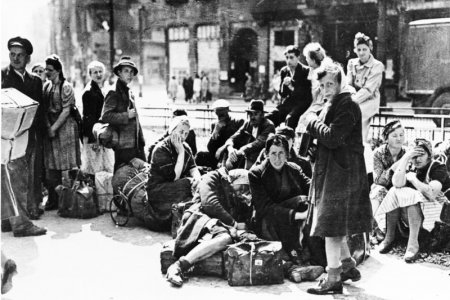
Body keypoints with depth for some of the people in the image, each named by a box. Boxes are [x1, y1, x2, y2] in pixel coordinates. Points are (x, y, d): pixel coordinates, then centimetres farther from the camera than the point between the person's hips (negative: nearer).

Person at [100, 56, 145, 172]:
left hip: (135, 143, 9)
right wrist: (126, 115, -18)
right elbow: (105, 116, -19)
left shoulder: (129, 92, 17)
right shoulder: (114, 92, -10)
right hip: (123, 145, -9)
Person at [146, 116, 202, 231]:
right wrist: (181, 152, -21)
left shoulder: (185, 148, 10)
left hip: (176, 187, 7)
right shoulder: (161, 149, -15)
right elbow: (174, 177, -21)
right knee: (187, 185, -30)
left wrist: (197, 177, -21)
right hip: (157, 190, -7)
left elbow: (192, 167, 2)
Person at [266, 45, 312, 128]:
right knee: (268, 118, -14)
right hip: (287, 103, 6)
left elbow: (306, 92, -11)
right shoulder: (283, 71, 12)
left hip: (302, 103, -5)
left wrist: (292, 83, -18)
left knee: (290, 118, -34)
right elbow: (282, 94, 12)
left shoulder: (306, 71, -4)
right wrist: (284, 84, -10)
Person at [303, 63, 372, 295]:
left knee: (331, 225, -7)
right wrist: (314, 124, 4)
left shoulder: (347, 106, -14)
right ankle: (348, 265, 34)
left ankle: (333, 279, 1)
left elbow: (332, 138, -24)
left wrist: (313, 121, -12)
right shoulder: (331, 106, 16)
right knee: (335, 225, 18)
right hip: (328, 171, 10)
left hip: (341, 173, -10)